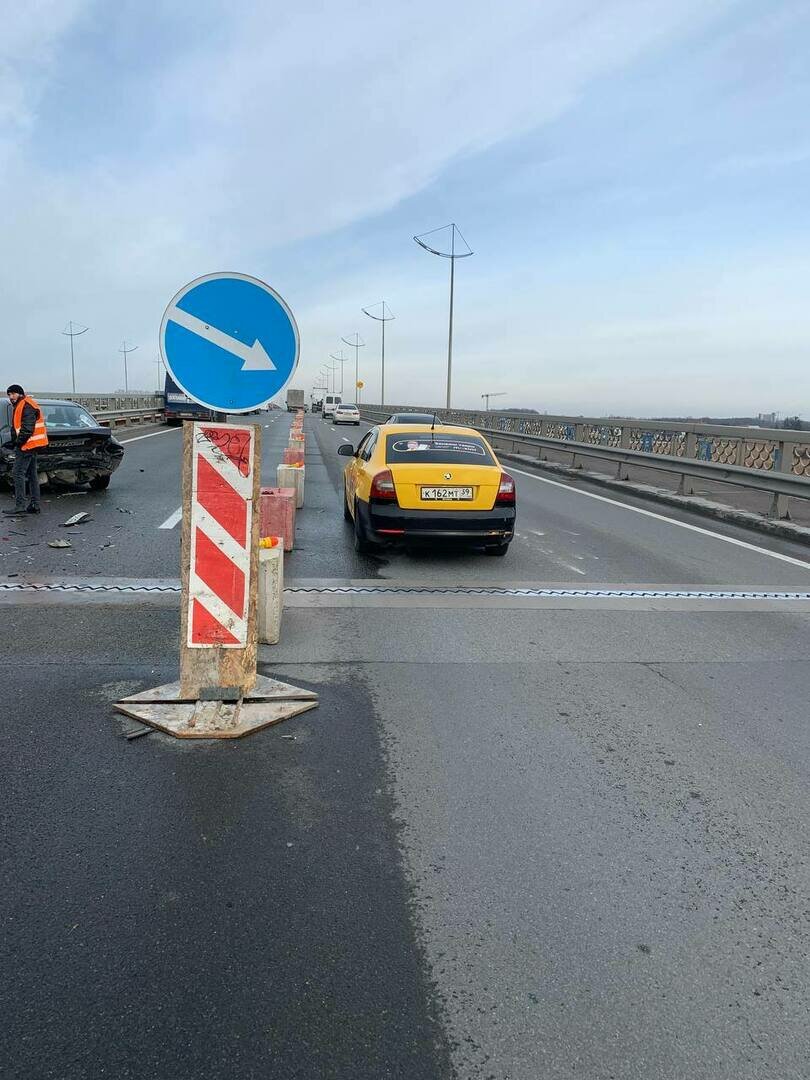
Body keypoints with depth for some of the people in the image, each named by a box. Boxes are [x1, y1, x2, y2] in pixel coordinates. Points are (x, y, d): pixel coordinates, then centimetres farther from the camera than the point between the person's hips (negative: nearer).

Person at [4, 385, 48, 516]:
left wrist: (18, 442, -15)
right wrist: (18, 442, 14)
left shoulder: (26, 406, -14)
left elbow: (27, 428, -22)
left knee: (19, 474, -11)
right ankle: (34, 505, 16)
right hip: (31, 446, 11)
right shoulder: (19, 406, 20)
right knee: (32, 475, 12)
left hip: (26, 445, -11)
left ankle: (20, 506, -12)